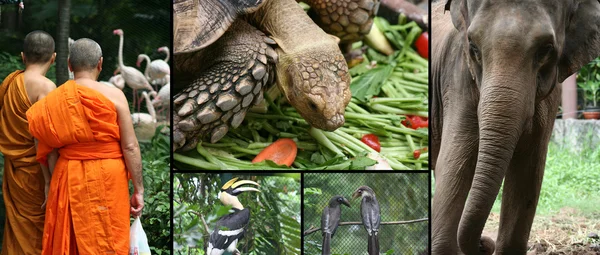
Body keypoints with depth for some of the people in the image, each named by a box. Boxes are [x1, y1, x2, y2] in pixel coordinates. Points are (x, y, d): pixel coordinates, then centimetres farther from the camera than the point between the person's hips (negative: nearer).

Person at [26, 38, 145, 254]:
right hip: (107, 181, -3)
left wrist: (49, 184, 15)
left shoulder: (53, 100, 0)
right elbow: (130, 147, -8)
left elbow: (46, 149, 3)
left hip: (69, 179, 3)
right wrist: (138, 189, -1)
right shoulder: (114, 95, -7)